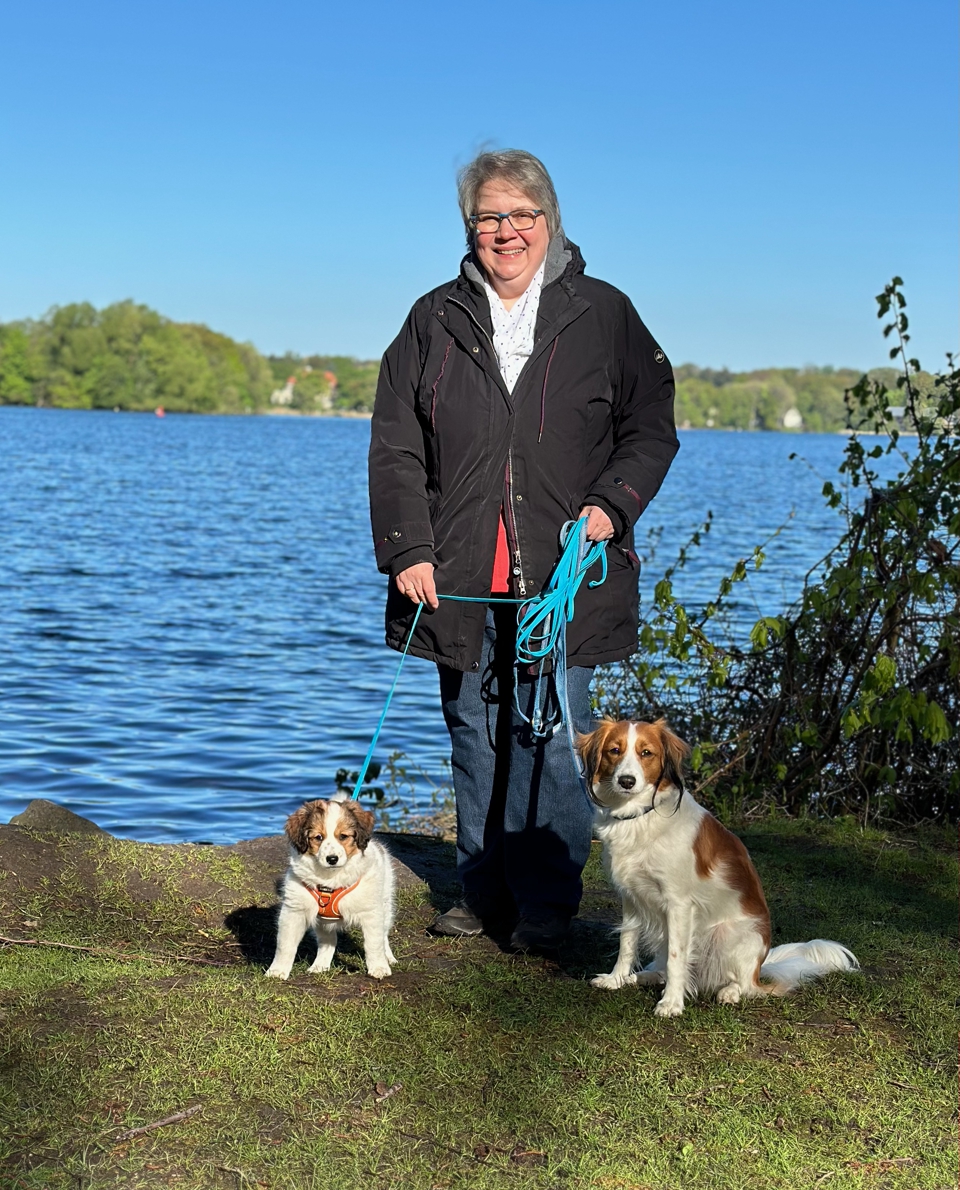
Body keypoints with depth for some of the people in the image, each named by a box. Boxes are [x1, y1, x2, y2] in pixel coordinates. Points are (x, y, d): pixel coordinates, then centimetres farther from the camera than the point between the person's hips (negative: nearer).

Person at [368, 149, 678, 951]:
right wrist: (408, 550, -4)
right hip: (461, 577, 2)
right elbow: (395, 447, 7)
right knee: (475, 735, 9)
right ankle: (484, 894, 21)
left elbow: (652, 426, 7)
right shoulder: (435, 321, 9)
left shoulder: (603, 315, 5)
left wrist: (611, 505, -10)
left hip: (565, 573, -2)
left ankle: (545, 907, 9)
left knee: (550, 735, -2)